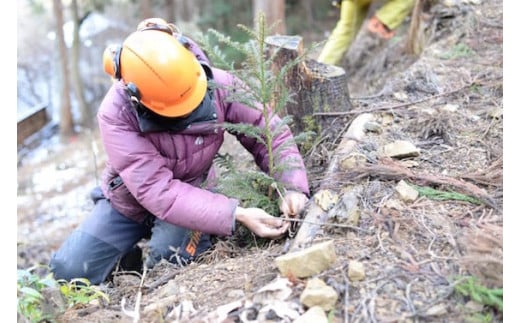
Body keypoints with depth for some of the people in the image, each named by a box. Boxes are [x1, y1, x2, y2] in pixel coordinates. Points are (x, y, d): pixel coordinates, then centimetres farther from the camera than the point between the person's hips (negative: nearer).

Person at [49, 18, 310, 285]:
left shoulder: (219, 85, -26)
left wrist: (293, 188, -35)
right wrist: (236, 215, -44)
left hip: (192, 194, 0)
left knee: (171, 253, -30)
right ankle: (128, 258, 20)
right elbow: (158, 191, -37)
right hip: (129, 202, 0)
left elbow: (269, 133, -17)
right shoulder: (115, 113, -31)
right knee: (70, 270, -9)